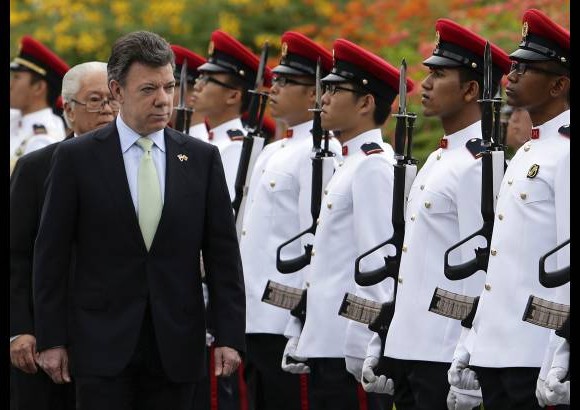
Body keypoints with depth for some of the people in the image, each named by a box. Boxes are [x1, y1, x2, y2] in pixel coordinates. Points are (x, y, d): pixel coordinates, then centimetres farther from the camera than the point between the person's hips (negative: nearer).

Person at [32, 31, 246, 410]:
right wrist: (51, 339, -3)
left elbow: (223, 252, 6)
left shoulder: (202, 158, 6)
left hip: (176, 346, 2)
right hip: (103, 347, -2)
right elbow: (52, 255, 1)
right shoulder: (77, 158, 0)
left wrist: (230, 336, -1)